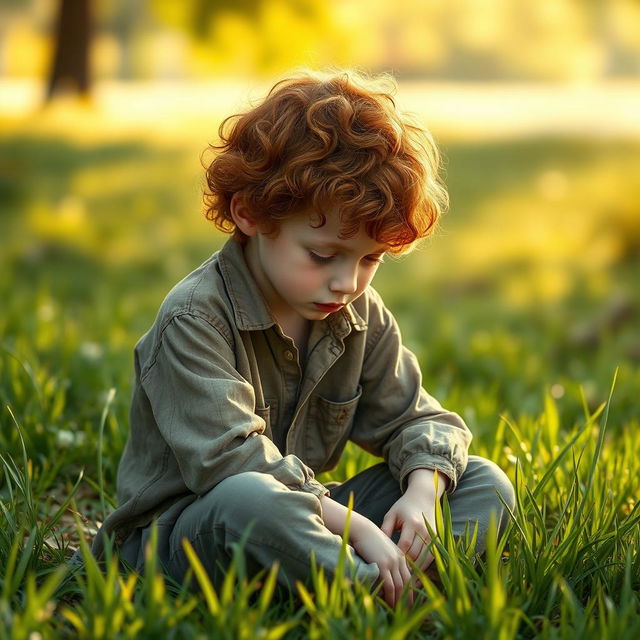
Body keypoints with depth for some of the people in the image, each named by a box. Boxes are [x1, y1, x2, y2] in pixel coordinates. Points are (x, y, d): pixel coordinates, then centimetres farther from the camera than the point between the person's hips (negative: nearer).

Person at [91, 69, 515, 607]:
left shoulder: (362, 316, 4)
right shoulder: (195, 319, -19)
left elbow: (414, 421, 9)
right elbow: (227, 461, -29)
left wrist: (421, 492, -15)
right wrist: (355, 525, -31)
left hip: (304, 515, 7)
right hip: (180, 528, -7)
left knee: (485, 482, -2)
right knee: (249, 501, -44)